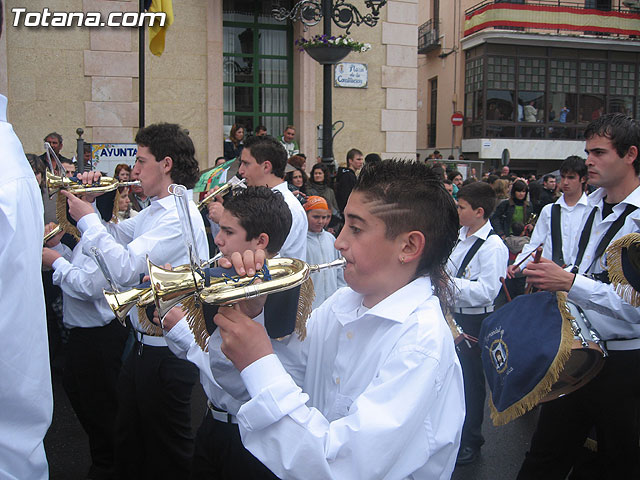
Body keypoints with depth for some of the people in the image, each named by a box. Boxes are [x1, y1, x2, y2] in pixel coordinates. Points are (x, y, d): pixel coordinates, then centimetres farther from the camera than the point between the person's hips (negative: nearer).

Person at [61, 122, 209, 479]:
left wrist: (87, 218, -16)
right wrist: (90, 206, 5)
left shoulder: (180, 215, -22)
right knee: (129, 445, 24)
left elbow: (124, 267, -28)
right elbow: (116, 237, 21)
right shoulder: (154, 211, 9)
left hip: (166, 352, -9)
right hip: (144, 343, 9)